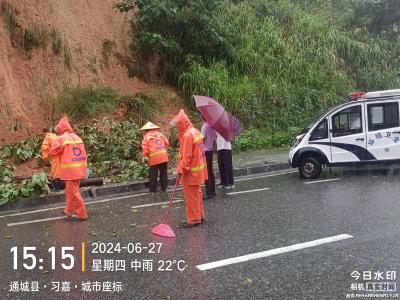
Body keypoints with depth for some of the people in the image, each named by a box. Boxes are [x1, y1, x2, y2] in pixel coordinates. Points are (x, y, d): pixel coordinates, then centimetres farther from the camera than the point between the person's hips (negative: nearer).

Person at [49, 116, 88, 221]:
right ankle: (69, 211, 29)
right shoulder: (77, 137, 10)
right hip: (79, 169, 7)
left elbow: (52, 152, -6)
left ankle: (81, 214, 4)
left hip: (70, 170, -7)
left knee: (73, 192, 1)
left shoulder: (60, 139, -8)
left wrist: (60, 151, 12)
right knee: (70, 190, 19)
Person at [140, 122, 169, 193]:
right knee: (163, 173, 13)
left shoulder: (146, 136, 0)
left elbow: (145, 147, -9)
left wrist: (144, 155, 0)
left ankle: (152, 190, 8)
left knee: (153, 175, 5)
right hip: (163, 157, 4)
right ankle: (164, 188, 19)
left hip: (154, 158, -4)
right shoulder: (160, 134, 13)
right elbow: (167, 143, 9)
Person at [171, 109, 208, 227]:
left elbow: (186, 156, -22)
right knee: (197, 194, 18)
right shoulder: (195, 131, 9)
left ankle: (194, 219, 7)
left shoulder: (187, 135, -21)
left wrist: (181, 170, -16)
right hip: (198, 170, 10)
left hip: (191, 172, -10)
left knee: (191, 197, 0)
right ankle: (199, 215, 27)